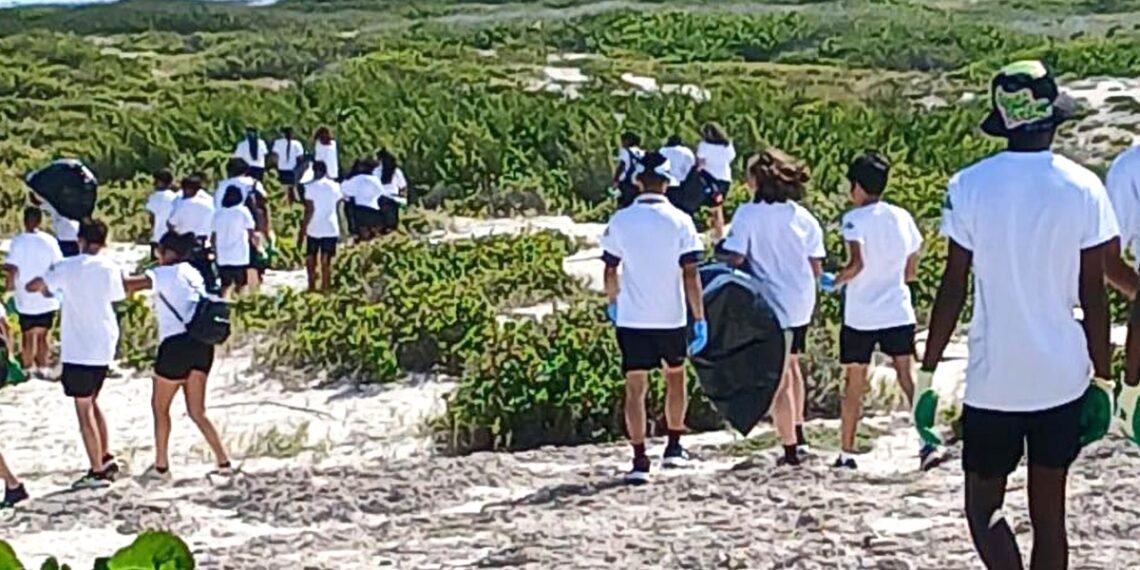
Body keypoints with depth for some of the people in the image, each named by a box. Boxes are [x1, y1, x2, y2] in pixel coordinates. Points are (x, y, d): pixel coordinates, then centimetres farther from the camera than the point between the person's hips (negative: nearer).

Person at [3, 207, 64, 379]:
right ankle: (43, 368, 9)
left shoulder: (18, 242, -12)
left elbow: (11, 268, -17)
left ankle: (28, 367, 18)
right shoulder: (49, 241, -9)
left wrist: (11, 284, 2)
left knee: (28, 334, 13)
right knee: (44, 333, 10)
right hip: (47, 298, 0)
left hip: (25, 298, 0)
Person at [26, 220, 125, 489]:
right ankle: (106, 458, 21)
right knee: (91, 402, 22)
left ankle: (98, 472, 1)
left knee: (84, 409, 1)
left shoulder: (67, 267, -8)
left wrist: (47, 288, 17)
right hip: (104, 346, 5)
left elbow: (32, 286, -4)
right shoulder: (110, 268, 0)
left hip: (79, 350, -5)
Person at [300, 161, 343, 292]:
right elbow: (339, 209, 7)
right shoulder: (335, 186, 4)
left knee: (311, 259, 9)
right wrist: (340, 230, 16)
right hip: (331, 228, 3)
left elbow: (309, 210, -12)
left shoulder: (310, 187, -8)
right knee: (326, 261, 5)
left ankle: (312, 287, 4)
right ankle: (324, 288, 4)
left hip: (314, 229, -3)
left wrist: (302, 229, -8)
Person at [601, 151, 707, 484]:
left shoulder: (620, 221, -2)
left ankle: (639, 461, -4)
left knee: (635, 388, 2)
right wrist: (700, 319, -5)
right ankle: (674, 448, 26)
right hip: (671, 317, 0)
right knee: (675, 377, 22)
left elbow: (610, 272, 3)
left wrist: (612, 303, 21)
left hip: (632, 318, 0)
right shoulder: (679, 221, -6)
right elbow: (690, 274, -8)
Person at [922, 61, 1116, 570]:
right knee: (1048, 513, 12)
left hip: (993, 379, -1)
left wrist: (927, 371, 2)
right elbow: (1093, 294, -2)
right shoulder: (1083, 188, -4)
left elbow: (953, 289, -6)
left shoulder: (969, 186, -6)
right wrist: (1103, 375, 8)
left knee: (983, 505, 11)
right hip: (1062, 376, 2)